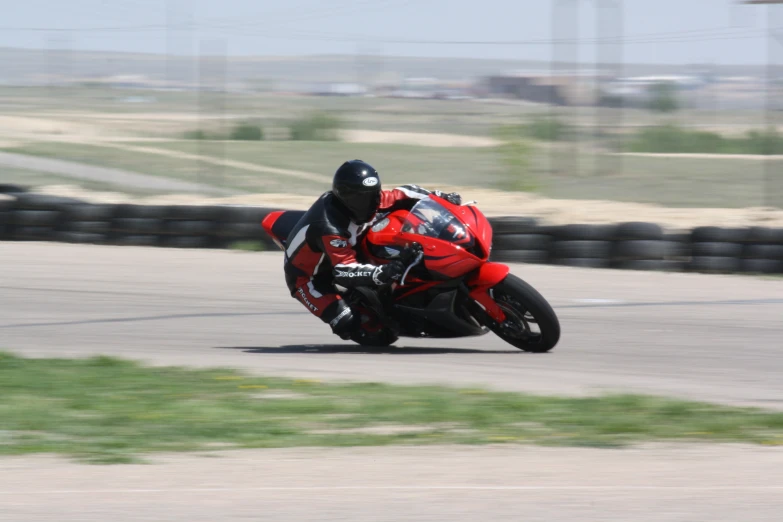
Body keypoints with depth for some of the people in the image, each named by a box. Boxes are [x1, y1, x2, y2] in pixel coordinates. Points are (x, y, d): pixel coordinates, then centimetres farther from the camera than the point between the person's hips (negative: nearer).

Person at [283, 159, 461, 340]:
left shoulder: (364, 200, -15)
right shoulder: (330, 228, -40)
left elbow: (403, 195, -3)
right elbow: (343, 271, -46)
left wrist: (440, 197, -14)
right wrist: (381, 273, -60)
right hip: (307, 277, -8)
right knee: (348, 323, -26)